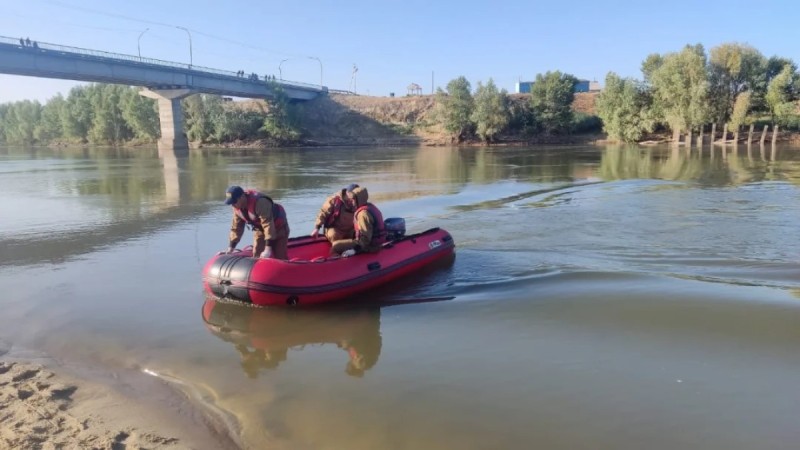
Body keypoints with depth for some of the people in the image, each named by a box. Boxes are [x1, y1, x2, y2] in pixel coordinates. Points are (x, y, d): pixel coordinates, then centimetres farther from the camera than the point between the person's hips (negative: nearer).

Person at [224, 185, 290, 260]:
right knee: (257, 257, 1)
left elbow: (268, 225, -38)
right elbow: (236, 226, 1)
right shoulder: (237, 207, -11)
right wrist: (231, 248, 1)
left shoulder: (259, 203, -36)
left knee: (280, 257, -9)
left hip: (278, 227, -7)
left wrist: (268, 248, -41)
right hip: (260, 229, 7)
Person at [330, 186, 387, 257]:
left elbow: (365, 237, -27)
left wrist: (355, 250, -25)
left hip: (369, 246, -11)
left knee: (335, 245, -9)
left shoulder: (363, 213, -22)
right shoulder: (371, 207, 8)